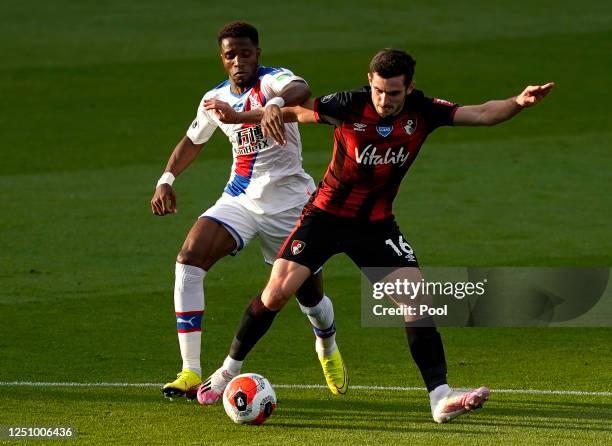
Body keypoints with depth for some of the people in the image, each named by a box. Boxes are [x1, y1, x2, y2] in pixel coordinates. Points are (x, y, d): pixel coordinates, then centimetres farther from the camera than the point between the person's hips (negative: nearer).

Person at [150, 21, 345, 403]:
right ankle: (191, 373, -20)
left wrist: (277, 102, -64)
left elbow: (302, 90, -42)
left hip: (289, 200, -4)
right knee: (189, 259, -20)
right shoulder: (216, 99, 2)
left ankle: (328, 347, 46)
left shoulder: (273, 81, -16)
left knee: (309, 293, 7)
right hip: (240, 197, 4)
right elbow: (193, 141, 22)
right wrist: (167, 179, 9)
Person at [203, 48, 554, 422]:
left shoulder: (422, 111, -12)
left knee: (417, 300, -13)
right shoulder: (349, 106, -18)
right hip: (327, 213, -2)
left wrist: (519, 103, -33)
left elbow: (482, 114, -15)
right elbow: (295, 113, -4)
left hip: (376, 223, 2)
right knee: (277, 292, -12)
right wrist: (239, 117, -9)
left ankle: (440, 398, -13)